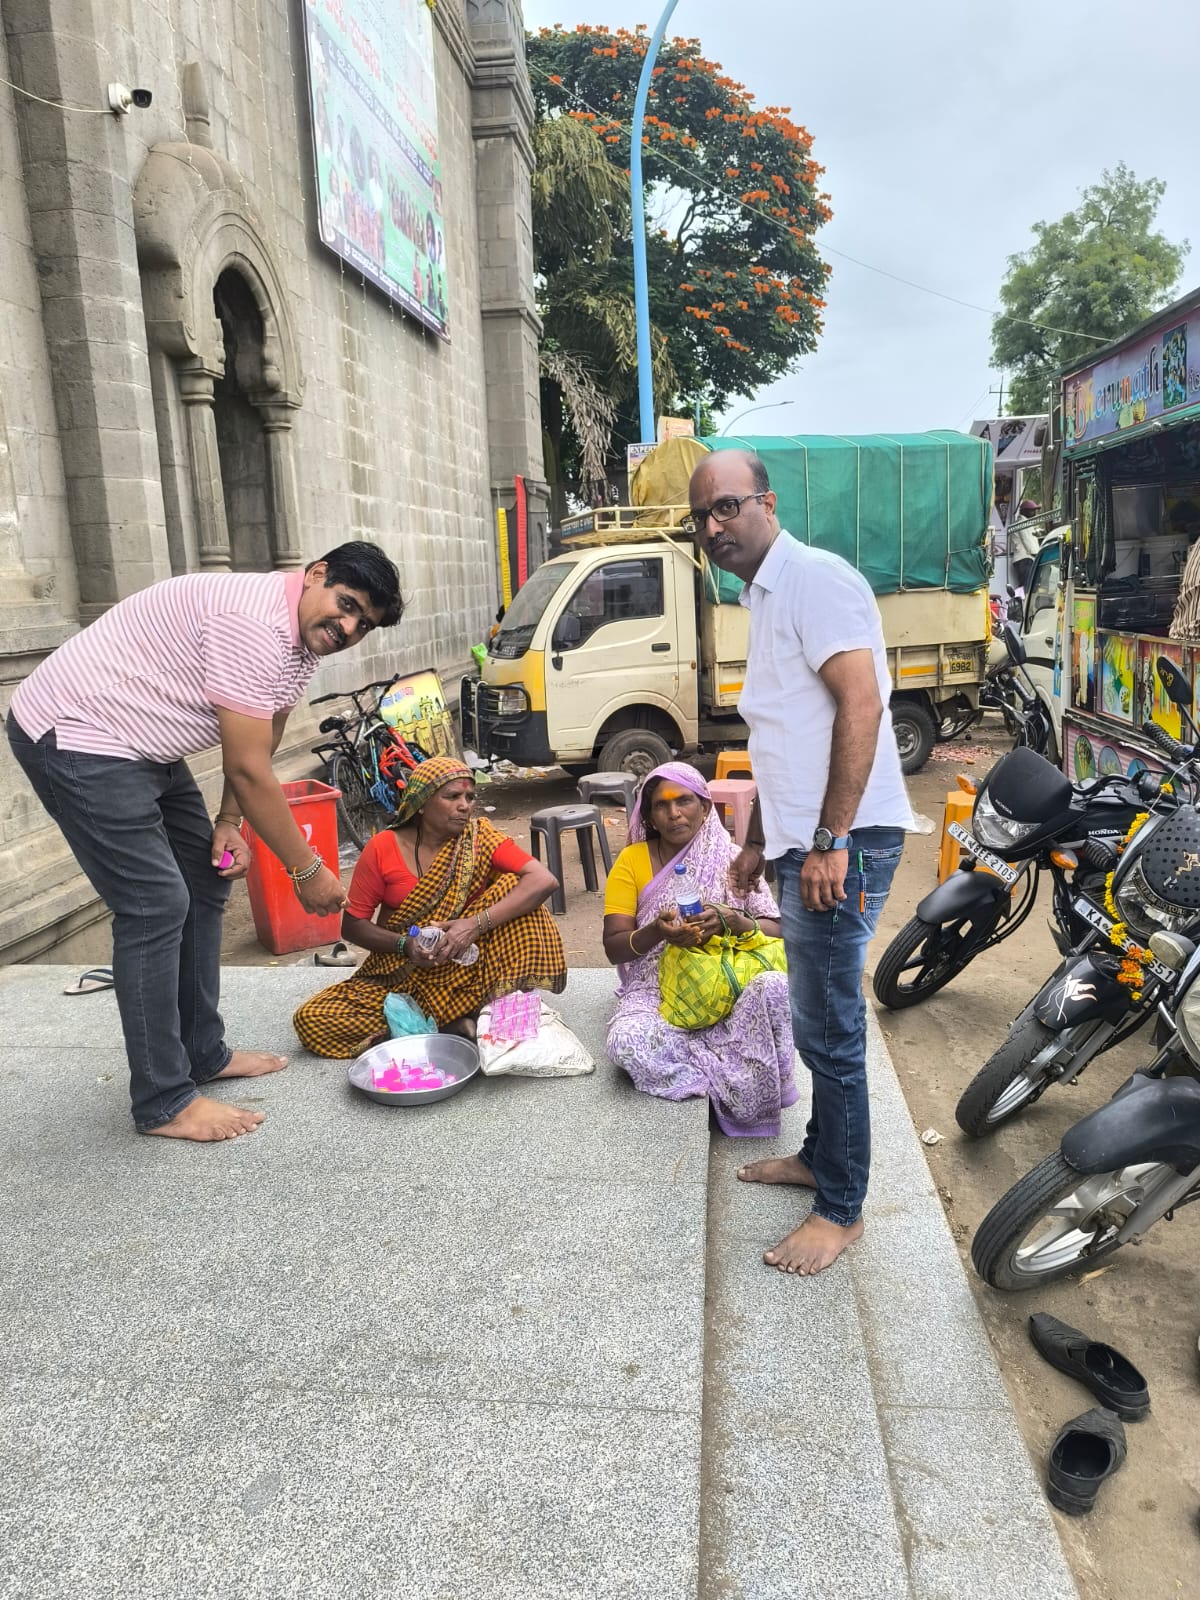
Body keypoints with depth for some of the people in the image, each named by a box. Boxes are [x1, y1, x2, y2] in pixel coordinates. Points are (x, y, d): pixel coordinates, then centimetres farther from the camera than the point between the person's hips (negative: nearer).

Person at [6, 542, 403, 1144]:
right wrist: (307, 870, -18)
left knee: (205, 884, 11)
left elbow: (258, 749, 13)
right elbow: (248, 768, -26)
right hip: (74, 734, -10)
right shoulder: (255, 620, -27)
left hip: (141, 748, 10)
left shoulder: (306, 640, 5)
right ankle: (163, 1103, -1)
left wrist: (228, 822, 0)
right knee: (156, 905, -12)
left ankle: (203, 1054, 24)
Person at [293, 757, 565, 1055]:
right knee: (310, 1019, -20)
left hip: (466, 969, -1)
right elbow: (352, 925, -3)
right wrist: (405, 944, -21)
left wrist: (476, 924, -32)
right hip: (399, 973, 1)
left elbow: (545, 880, -22)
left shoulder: (479, 837, -8)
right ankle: (451, 1024, -17)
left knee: (514, 886, -21)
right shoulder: (383, 849, -8)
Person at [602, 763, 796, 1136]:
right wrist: (656, 932, -24)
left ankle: (751, 1097, -12)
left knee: (774, 986, -34)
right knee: (627, 1042, -34)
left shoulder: (732, 859, 2)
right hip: (657, 989, 0)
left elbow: (776, 932, -2)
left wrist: (730, 920, -23)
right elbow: (614, 947, -3)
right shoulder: (632, 860, 1)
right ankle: (738, 1081, -15)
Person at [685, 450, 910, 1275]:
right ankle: (820, 1156, 36)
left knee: (831, 1031, 0)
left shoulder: (815, 577, -12)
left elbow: (860, 703, -22)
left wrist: (829, 841, -25)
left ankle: (841, 1210, 15)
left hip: (841, 845, -10)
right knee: (818, 1021, 20)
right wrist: (757, 840, 25)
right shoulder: (764, 597, 19)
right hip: (802, 844, 10)